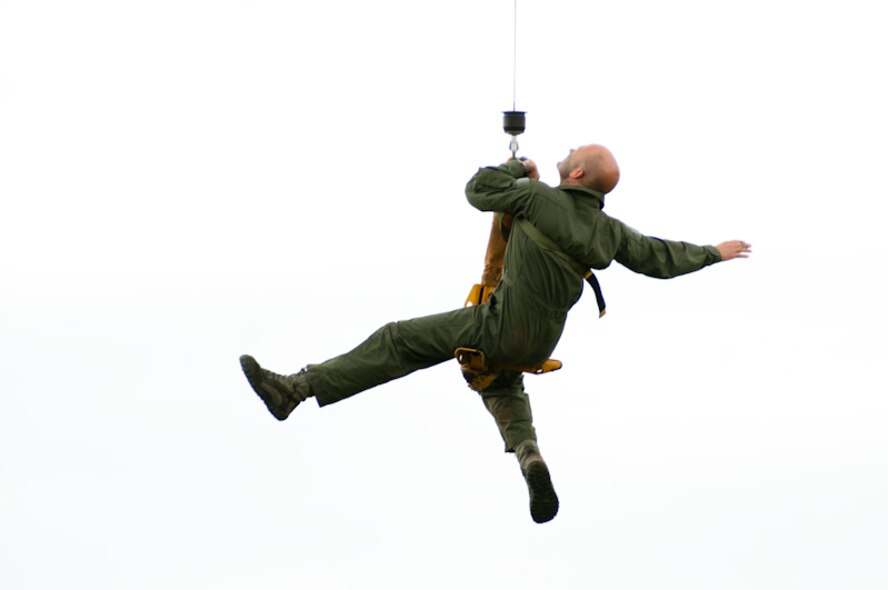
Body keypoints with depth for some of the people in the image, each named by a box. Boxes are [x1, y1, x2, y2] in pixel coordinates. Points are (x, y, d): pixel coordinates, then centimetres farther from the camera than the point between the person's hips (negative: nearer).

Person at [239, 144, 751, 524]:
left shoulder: (540, 198, -14)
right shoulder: (608, 231, 2)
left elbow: (478, 189, -2)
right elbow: (661, 258, 15)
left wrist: (521, 169, 15)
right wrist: (714, 253, 31)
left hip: (500, 326, -7)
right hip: (540, 343, 7)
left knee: (399, 341, -8)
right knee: (504, 389, 35)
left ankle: (295, 389, -13)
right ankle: (529, 456, 8)